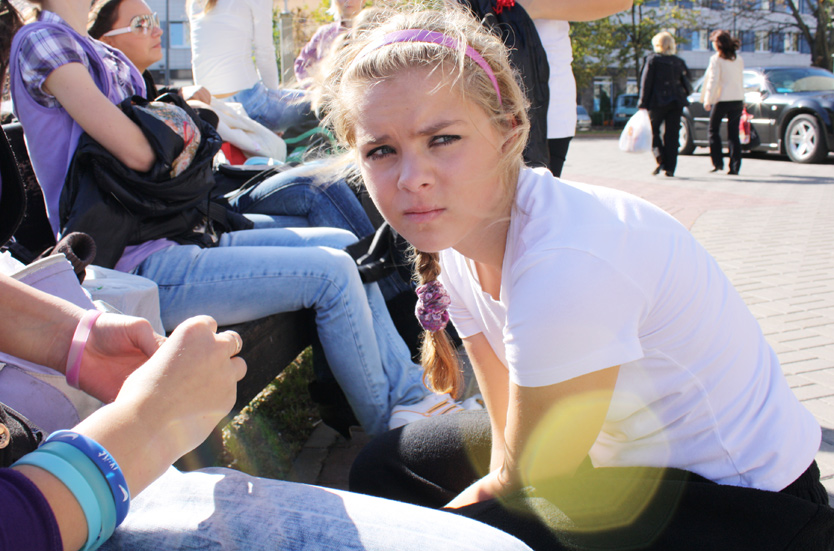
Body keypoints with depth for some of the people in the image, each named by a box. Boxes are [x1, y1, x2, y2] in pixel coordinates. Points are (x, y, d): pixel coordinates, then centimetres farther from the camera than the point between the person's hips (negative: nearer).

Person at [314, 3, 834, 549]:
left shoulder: (567, 264, -33)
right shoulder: (458, 240, -8)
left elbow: (521, 484, -20)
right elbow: (510, 446, -1)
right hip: (612, 448, 8)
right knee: (383, 467, 8)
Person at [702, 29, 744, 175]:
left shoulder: (716, 59, -5)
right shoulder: (739, 59, 12)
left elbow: (713, 81, -10)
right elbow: (741, 80, 14)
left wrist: (707, 100, -9)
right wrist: (742, 100, 18)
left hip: (722, 100, -5)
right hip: (737, 99, 5)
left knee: (714, 130, 10)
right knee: (733, 134, 6)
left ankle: (717, 162, 3)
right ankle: (735, 166, 2)